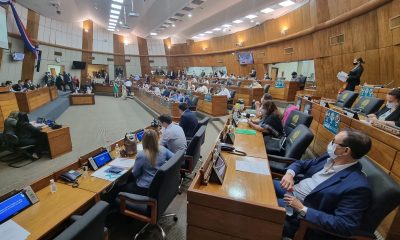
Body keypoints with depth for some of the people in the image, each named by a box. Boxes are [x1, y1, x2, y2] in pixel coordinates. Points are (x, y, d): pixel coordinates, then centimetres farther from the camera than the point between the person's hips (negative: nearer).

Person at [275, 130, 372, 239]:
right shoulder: (331, 157, -2)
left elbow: (345, 225, -24)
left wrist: (303, 210, -26)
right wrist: (289, 173, -13)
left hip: (299, 213, -7)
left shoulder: (357, 186, -24)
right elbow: (302, 163, 9)